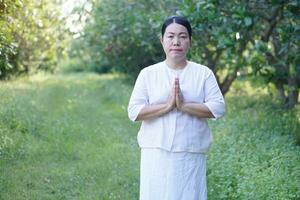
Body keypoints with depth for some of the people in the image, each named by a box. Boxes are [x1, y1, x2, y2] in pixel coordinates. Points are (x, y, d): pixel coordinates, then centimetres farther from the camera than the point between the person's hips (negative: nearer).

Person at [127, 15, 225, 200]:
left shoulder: (204, 73, 4)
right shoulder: (148, 74, 5)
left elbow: (218, 108, -5)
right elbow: (134, 111, -3)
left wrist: (184, 105, -16)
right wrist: (167, 106, -16)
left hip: (191, 154, 0)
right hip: (156, 153, 0)